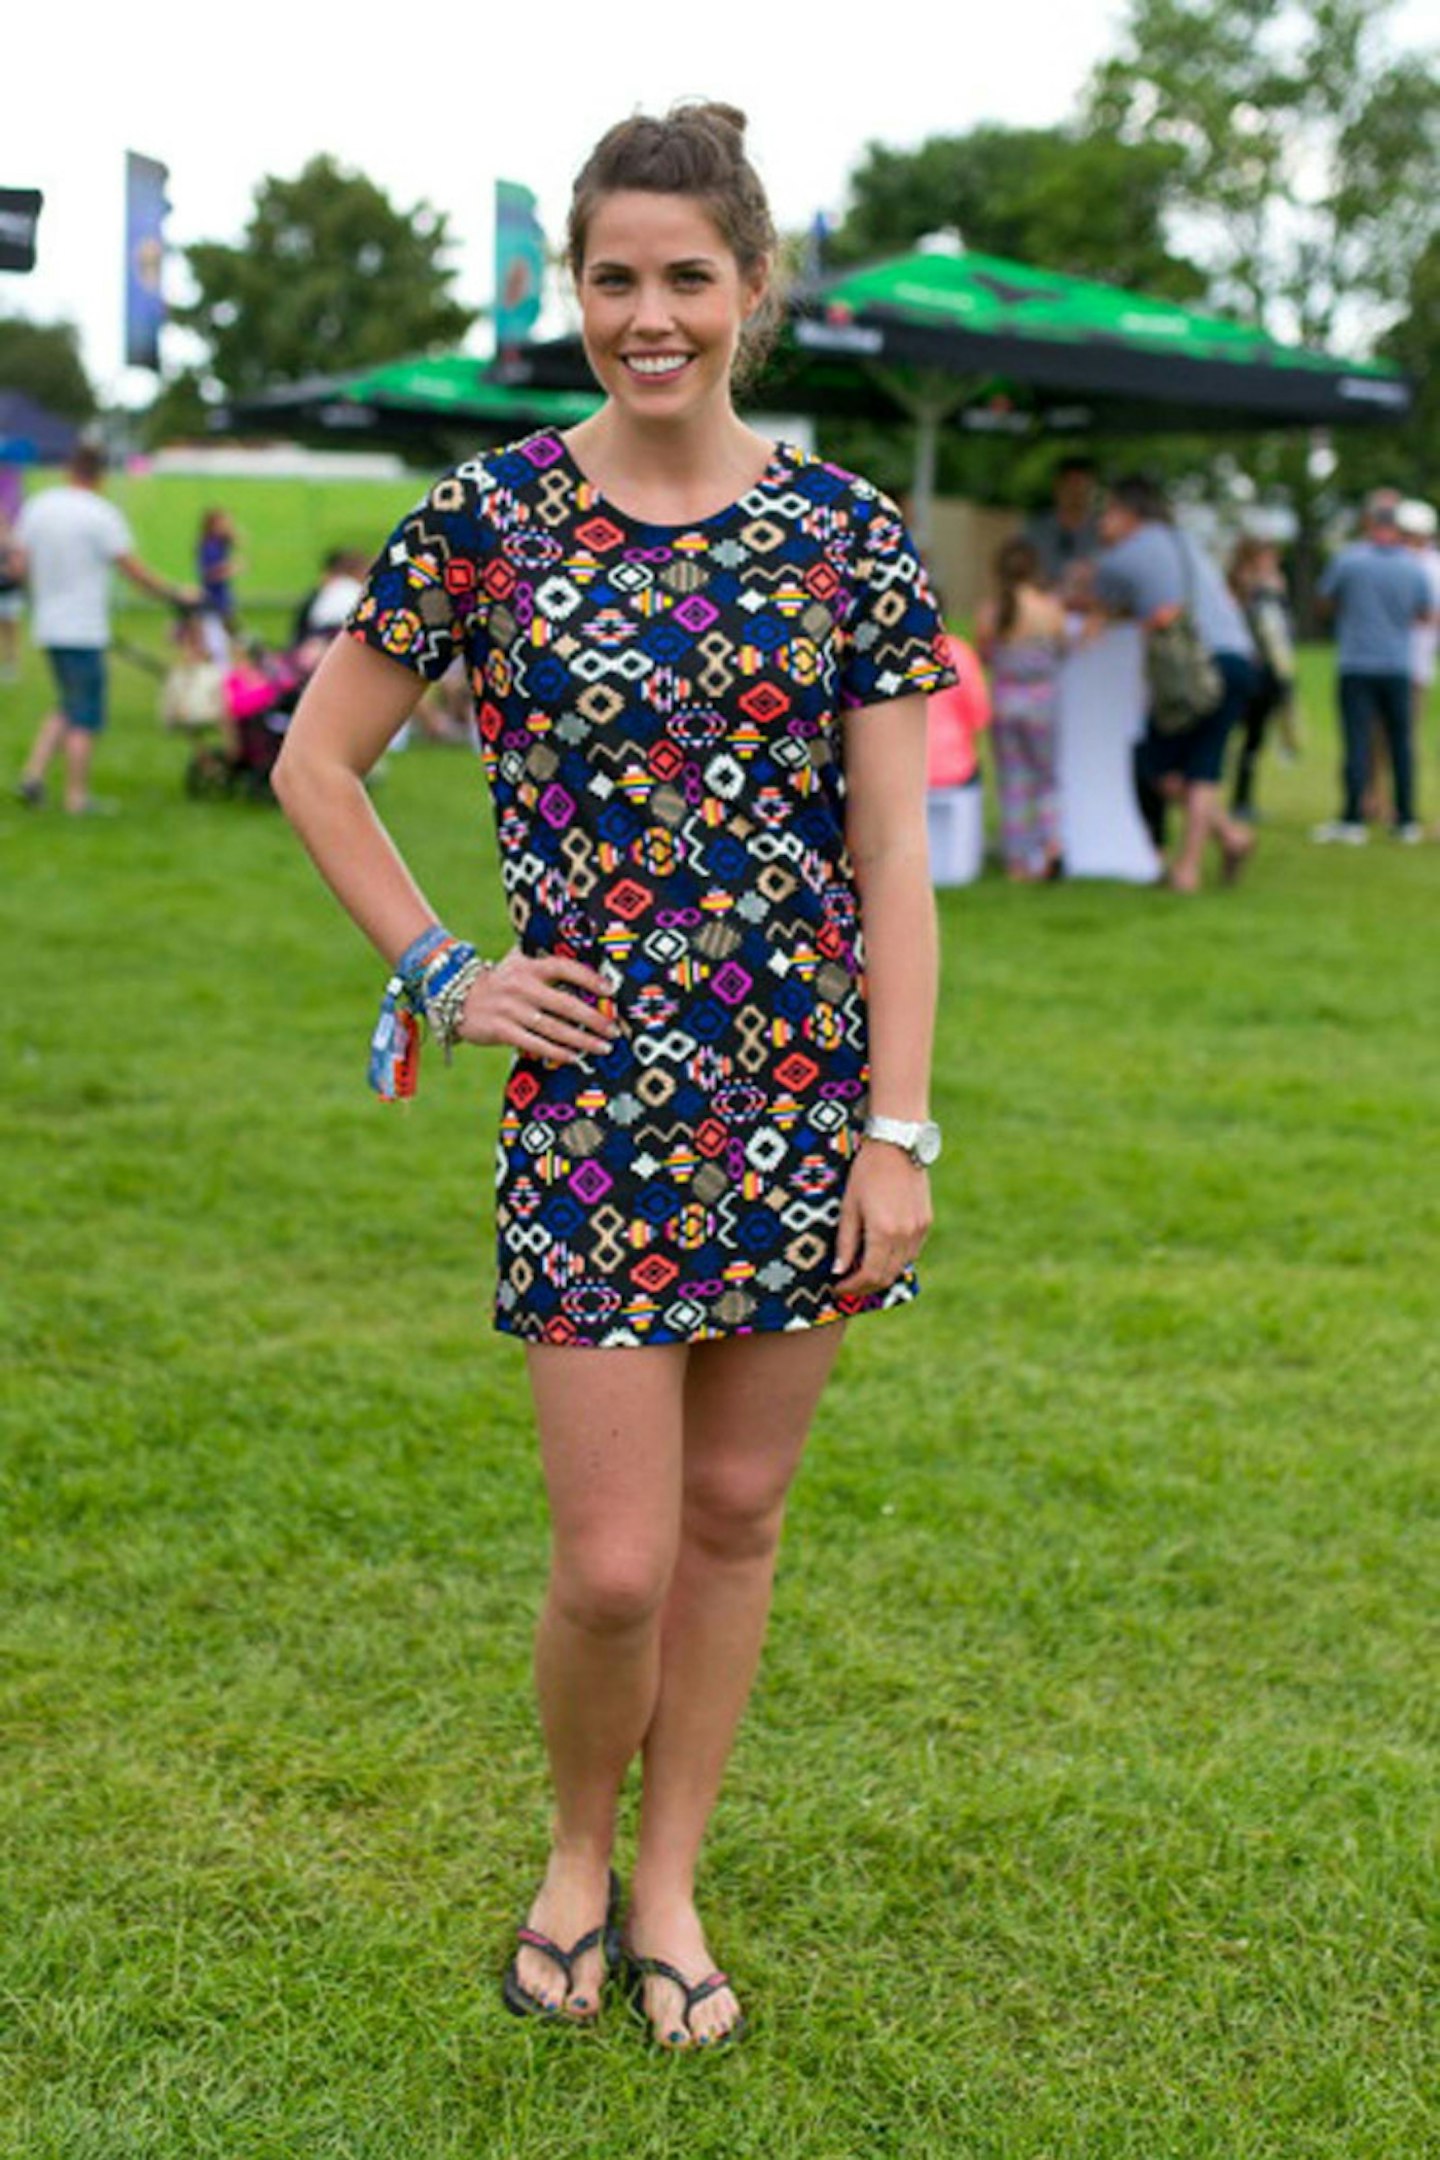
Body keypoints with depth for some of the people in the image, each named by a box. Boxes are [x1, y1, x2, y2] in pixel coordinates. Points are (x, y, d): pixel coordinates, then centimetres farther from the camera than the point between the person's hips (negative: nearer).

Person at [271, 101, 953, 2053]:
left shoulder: (845, 536, 1)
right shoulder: (489, 522, -2)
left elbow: (893, 850, 0)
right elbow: (316, 761, 7)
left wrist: (898, 1133, -4)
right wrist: (442, 975, 0)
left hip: (805, 1087, 2)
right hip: (591, 1089, -2)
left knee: (734, 1514, 11)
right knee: (615, 1562, -3)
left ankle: (670, 1887, 30)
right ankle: (577, 1852, 27)